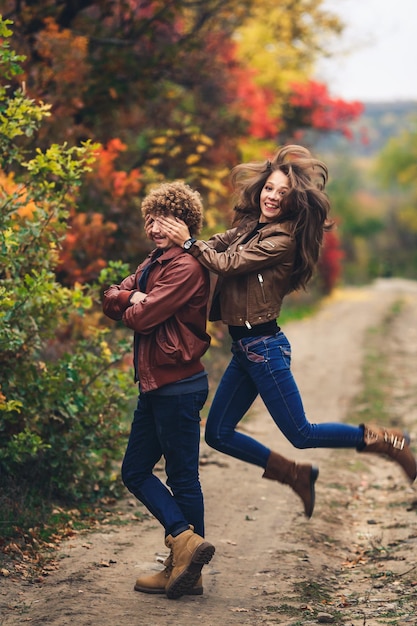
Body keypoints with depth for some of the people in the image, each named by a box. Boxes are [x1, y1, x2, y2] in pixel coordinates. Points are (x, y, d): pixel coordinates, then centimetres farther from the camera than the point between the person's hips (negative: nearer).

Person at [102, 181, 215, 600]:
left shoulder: (187, 268, -15)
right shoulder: (154, 263, 15)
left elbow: (142, 318, -21)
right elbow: (111, 300, 9)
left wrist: (133, 307, 1)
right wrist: (134, 299, -11)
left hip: (178, 387, -10)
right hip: (154, 385, 10)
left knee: (182, 478, -2)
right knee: (135, 472, 9)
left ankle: (188, 573, 7)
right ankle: (184, 538, 6)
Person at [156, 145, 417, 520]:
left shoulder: (283, 239, -14)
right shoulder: (249, 226, 10)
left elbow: (228, 263, -19)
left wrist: (188, 242, -15)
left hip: (263, 347, -8)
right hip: (244, 349, 8)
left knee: (301, 435, -1)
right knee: (218, 435, 10)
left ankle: (383, 441, 15)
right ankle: (295, 475, 25)